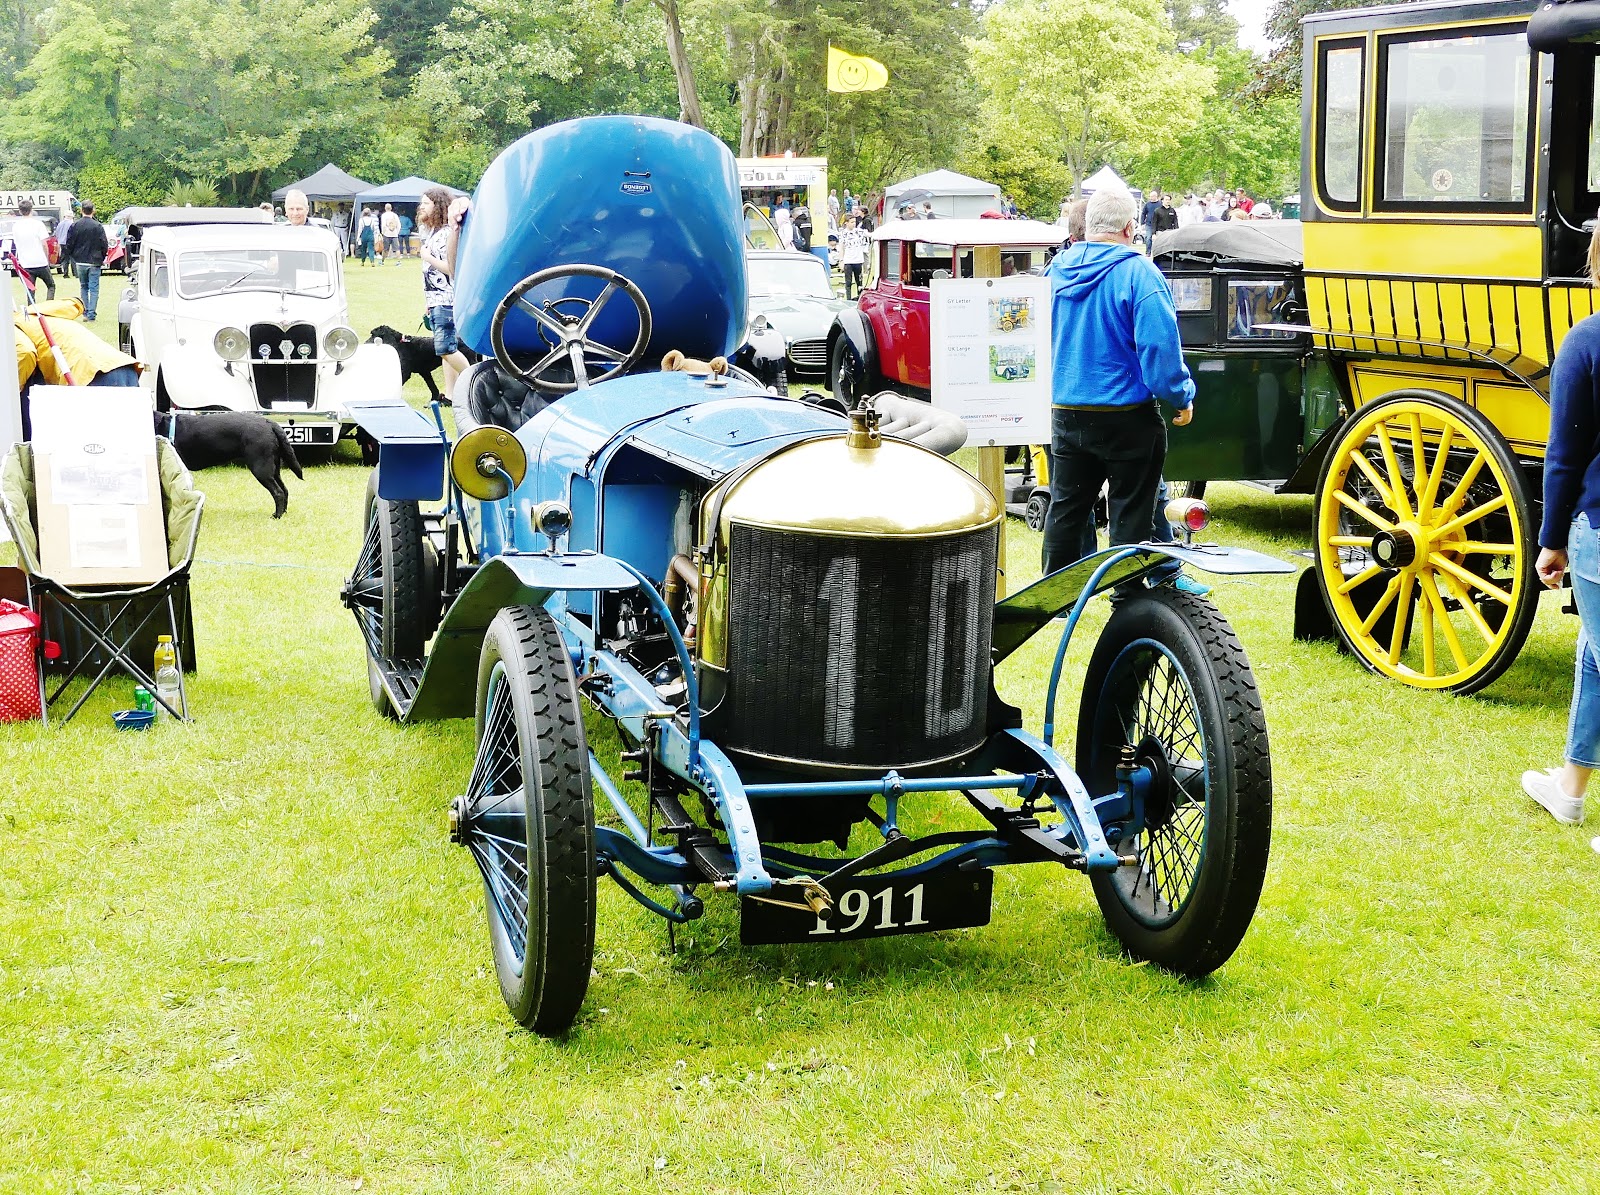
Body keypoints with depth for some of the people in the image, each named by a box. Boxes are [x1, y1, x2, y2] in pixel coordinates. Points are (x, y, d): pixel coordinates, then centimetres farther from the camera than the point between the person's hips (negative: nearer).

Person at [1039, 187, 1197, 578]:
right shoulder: (1137, 273, -15)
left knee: (1066, 511, 14)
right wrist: (1182, 397, -7)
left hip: (1065, 413, 5)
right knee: (1132, 515, 5)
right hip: (1127, 417, -5)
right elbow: (1159, 345, -20)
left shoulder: (1057, 269, 4)